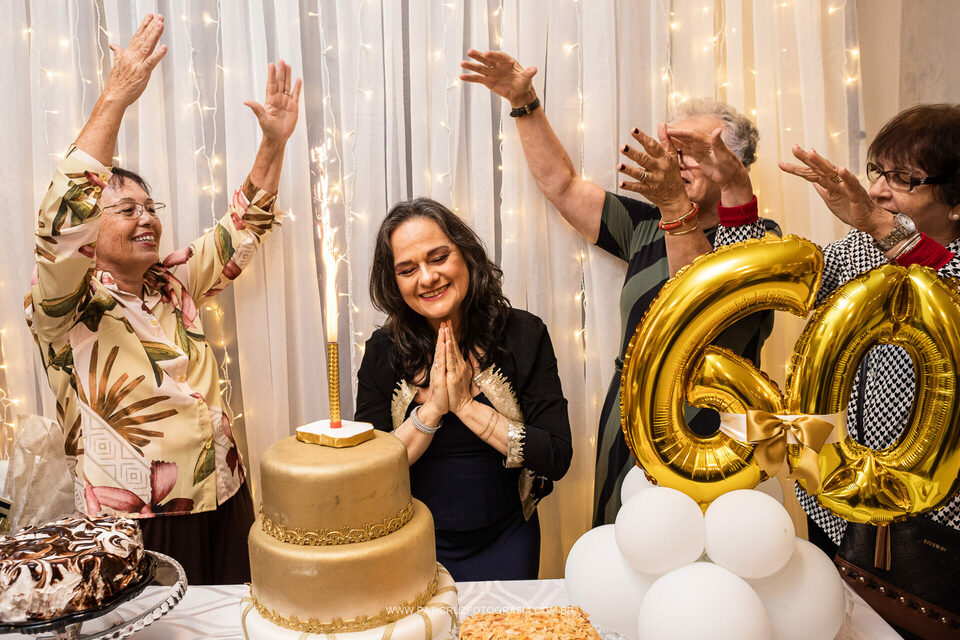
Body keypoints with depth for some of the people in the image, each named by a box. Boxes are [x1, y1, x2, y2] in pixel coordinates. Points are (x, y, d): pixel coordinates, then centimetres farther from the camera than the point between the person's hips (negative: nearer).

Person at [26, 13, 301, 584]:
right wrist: (116, 98, -29)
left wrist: (274, 142, 0)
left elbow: (244, 229, 13)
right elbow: (61, 223, -25)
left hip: (226, 506, 5)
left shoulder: (174, 282, 7)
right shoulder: (64, 307, -8)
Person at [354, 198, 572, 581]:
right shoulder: (383, 352, -7)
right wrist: (432, 409, -23)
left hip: (501, 546, 0)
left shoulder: (523, 335, -12)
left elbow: (557, 458, -17)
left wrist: (466, 405, -22)